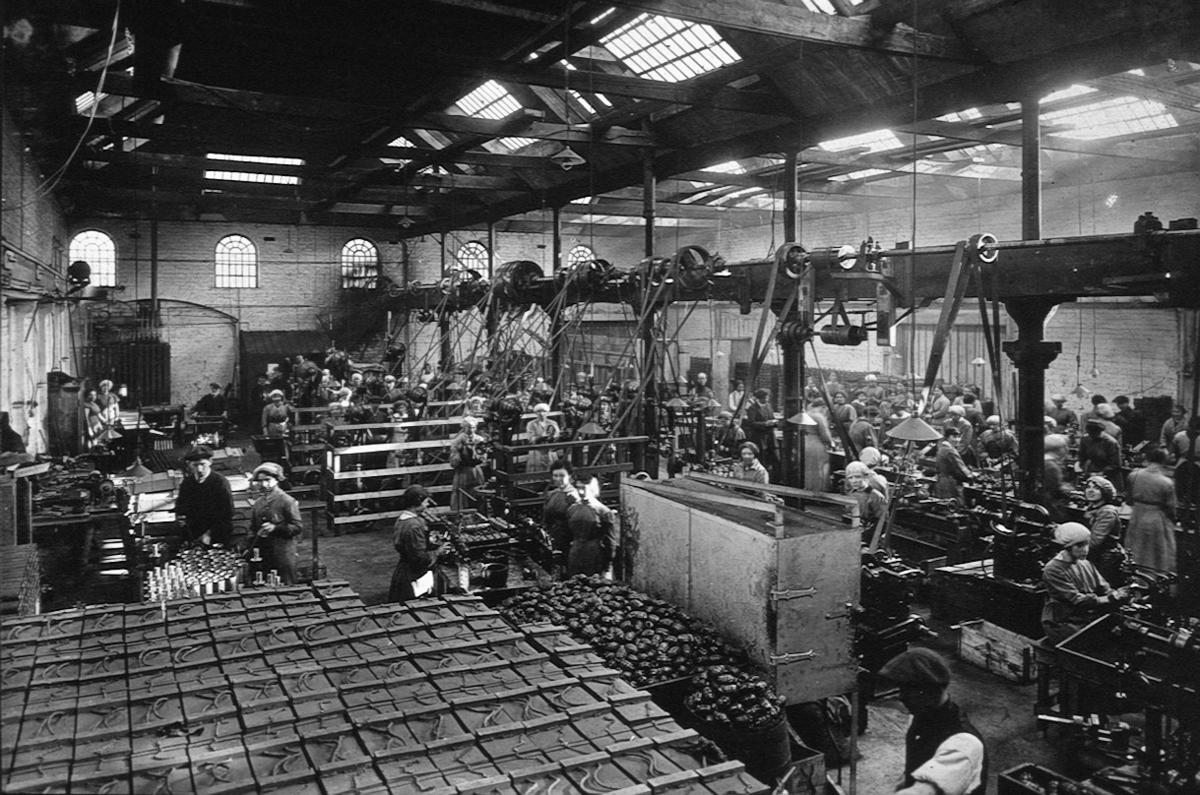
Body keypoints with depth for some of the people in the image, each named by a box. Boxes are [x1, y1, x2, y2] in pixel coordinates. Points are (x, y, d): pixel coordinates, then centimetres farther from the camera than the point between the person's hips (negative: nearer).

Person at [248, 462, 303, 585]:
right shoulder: (258, 504, 12)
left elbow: (298, 526, -11)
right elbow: (253, 528, 23)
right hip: (264, 555, 6)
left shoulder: (287, 501, -7)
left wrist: (275, 528, -20)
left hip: (284, 555, -6)